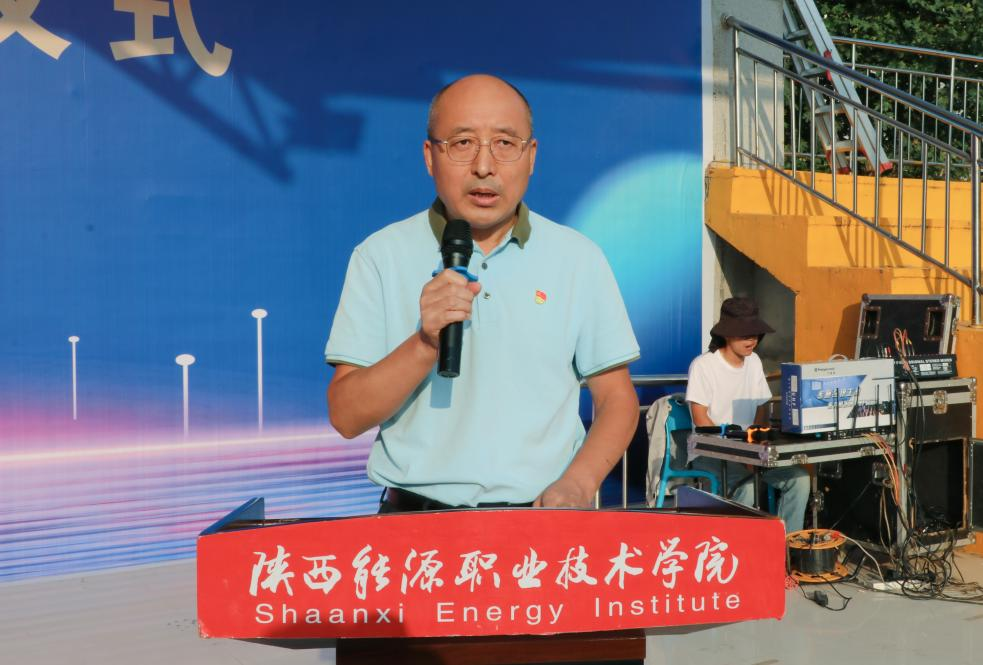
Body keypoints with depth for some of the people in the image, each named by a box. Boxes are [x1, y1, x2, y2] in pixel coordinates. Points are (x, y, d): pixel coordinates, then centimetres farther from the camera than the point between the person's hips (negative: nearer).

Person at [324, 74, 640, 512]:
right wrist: (425, 345, -16)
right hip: (416, 514, -1)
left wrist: (577, 483, -7)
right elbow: (346, 418, 0)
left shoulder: (579, 259, 8)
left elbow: (617, 399, 10)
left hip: (543, 521, 1)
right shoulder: (381, 257, 4)